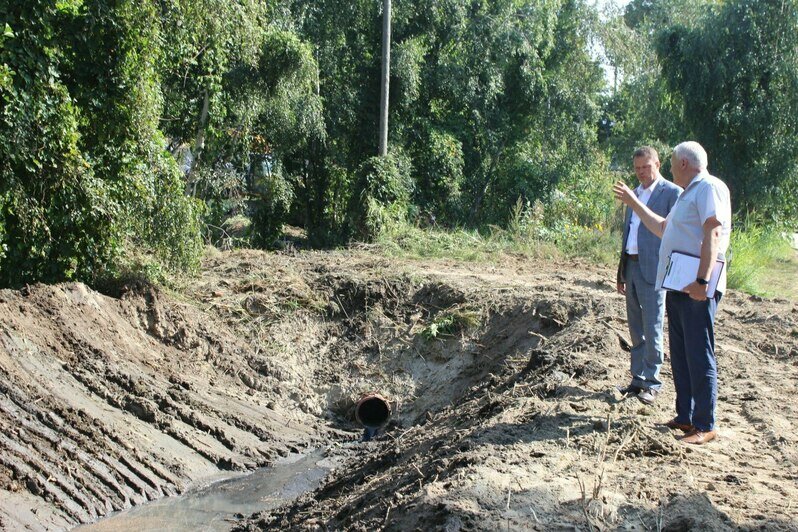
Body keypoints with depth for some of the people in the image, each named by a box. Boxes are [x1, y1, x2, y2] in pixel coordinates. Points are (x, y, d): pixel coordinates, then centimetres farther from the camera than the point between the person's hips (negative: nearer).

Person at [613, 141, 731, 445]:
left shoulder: (709, 187, -8)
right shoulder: (688, 194, 24)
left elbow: (713, 234, -20)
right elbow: (663, 229, 36)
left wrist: (702, 280, -27)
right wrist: (633, 203, 37)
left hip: (696, 290, -10)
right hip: (678, 286, 10)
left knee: (700, 357, -8)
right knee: (680, 355, 13)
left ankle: (705, 426, -4)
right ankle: (685, 417, 21)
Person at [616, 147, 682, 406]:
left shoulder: (672, 193, -5)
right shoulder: (635, 193, 19)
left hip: (653, 269, -7)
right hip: (631, 266, 8)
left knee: (652, 329, -4)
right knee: (636, 329, 12)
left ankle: (651, 383, 3)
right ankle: (638, 379, 19)